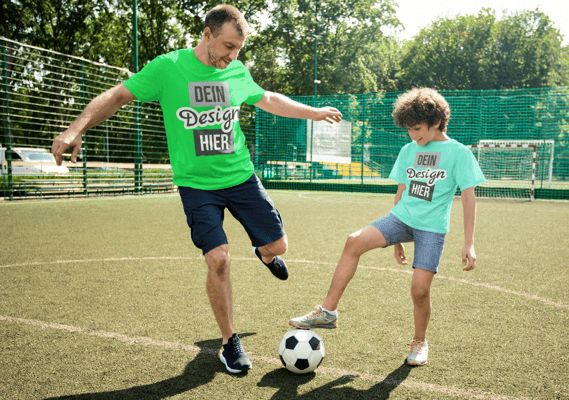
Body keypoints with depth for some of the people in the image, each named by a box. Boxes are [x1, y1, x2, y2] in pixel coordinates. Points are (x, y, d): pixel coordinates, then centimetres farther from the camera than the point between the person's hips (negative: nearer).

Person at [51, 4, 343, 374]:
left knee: (278, 246, 5)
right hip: (197, 184, -4)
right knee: (218, 260, -14)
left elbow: (269, 100, 21)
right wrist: (77, 128, -20)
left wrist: (314, 113, 25)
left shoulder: (238, 72, 3)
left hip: (241, 176, 4)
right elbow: (119, 96, -6)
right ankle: (231, 343, 8)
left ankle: (264, 254, 47)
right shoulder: (167, 67, -9)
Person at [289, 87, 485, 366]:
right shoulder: (408, 151, 12)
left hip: (432, 228, -4)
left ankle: (419, 342, 19)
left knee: (420, 289, -12)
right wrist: (396, 238, 21)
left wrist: (469, 244, -9)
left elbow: (468, 199, -4)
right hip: (401, 218, 4)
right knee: (355, 242, -20)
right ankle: (328, 311, -15)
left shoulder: (459, 153, -3)